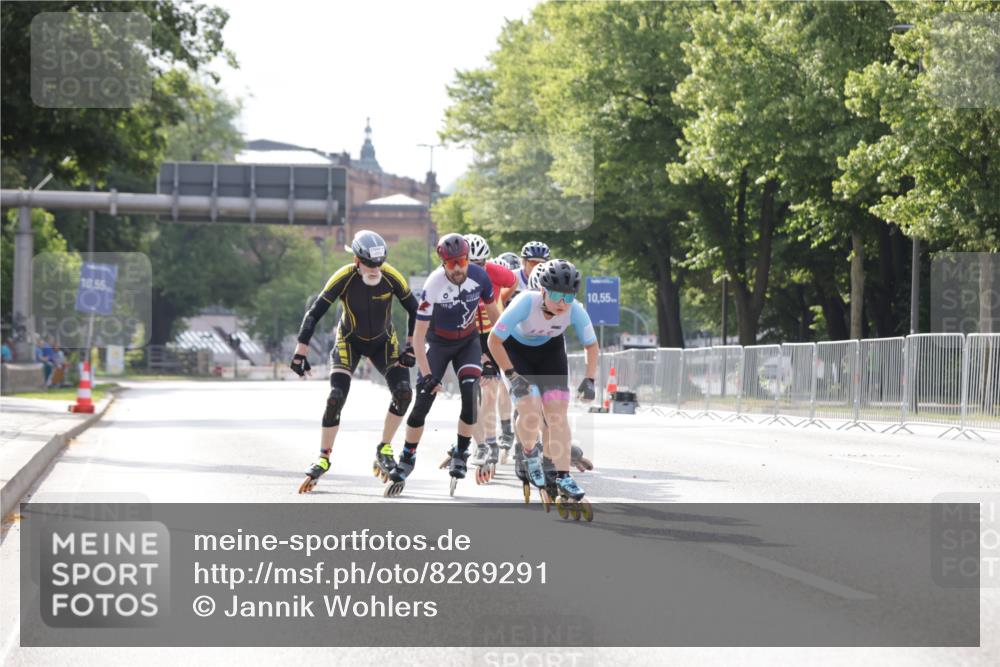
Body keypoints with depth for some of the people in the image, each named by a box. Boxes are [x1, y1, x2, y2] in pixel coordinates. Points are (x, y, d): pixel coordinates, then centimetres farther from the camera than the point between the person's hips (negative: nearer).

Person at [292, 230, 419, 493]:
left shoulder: (392, 277, -24)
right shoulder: (344, 279, -29)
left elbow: (414, 311, -9)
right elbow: (314, 314, -23)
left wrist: (410, 347, -13)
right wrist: (300, 353, -26)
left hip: (383, 341, 2)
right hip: (350, 341, -2)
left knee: (403, 393, -17)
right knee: (336, 397, -17)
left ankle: (384, 450, 1)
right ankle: (323, 459, -2)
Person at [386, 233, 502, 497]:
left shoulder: (479, 277, -21)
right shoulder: (433, 285, -30)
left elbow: (492, 310, 0)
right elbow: (418, 336, -26)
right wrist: (426, 374, -30)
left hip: (468, 342, 2)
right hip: (438, 343, -2)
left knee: (470, 396, -16)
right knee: (422, 403, -6)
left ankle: (460, 454, 2)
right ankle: (406, 461, 10)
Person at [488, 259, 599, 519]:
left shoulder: (575, 310, -28)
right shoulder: (525, 303, -37)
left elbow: (591, 345, -9)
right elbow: (494, 341, -27)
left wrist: (589, 380, -18)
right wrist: (512, 375, -28)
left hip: (550, 350, 2)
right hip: (516, 349, -2)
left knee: (557, 412, -10)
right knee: (531, 411, -18)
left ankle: (563, 477, -1)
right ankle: (529, 456, 12)